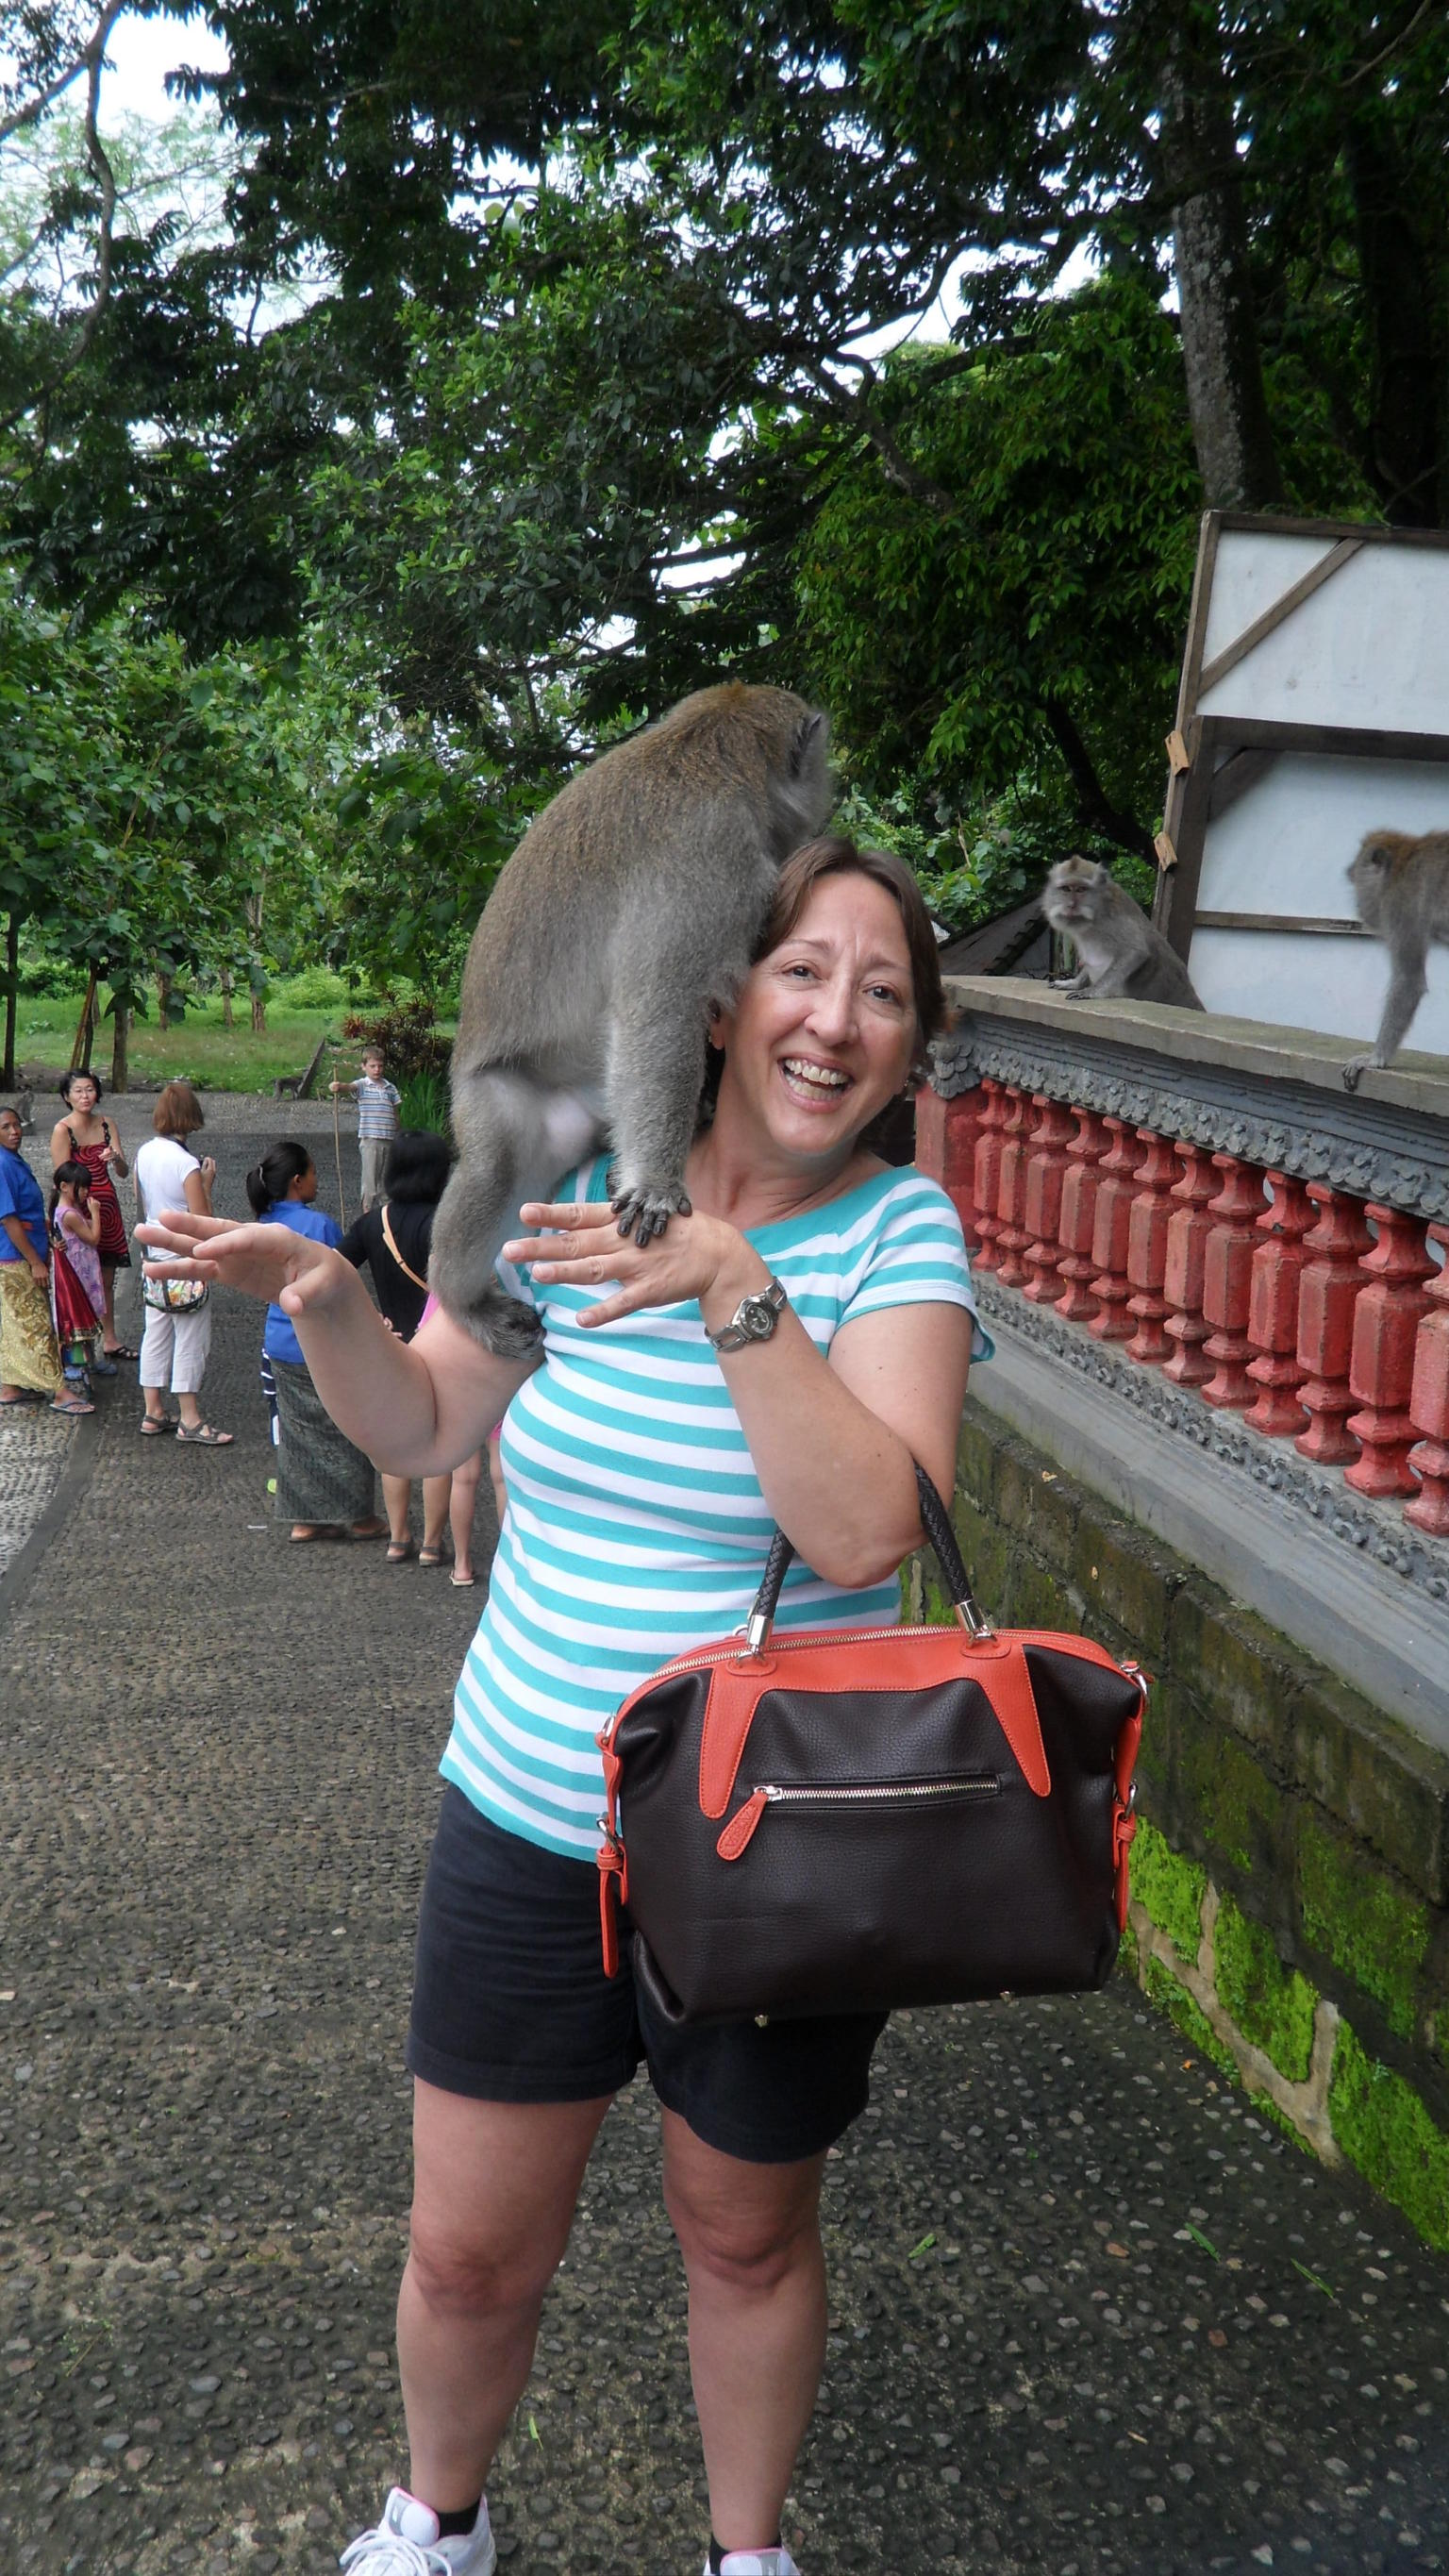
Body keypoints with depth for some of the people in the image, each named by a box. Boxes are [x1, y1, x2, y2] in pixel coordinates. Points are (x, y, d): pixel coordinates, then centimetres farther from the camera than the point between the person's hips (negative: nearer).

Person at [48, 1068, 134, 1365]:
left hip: (107, 1206, 6)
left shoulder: (106, 1125, 6)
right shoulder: (62, 1130, -11)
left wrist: (115, 1159, -21)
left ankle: (109, 1341, 27)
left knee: (107, 1280, 15)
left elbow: (123, 1173, 1)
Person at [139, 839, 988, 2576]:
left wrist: (737, 1291, -33)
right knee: (471, 2250, 14)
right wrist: (321, 1295, -11)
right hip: (527, 1824, 2)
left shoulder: (896, 1232, -12)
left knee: (747, 2238, 18)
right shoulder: (575, 1182, -4)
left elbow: (867, 1532, -26)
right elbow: (420, 1427, 7)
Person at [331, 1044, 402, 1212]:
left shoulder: (391, 1088, 12)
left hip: (389, 1140, 4)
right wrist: (339, 1086, -47)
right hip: (369, 1140, -4)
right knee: (370, 1176, -3)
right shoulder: (362, 1085, -1)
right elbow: (351, 1087, -24)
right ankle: (367, 1209, 3)